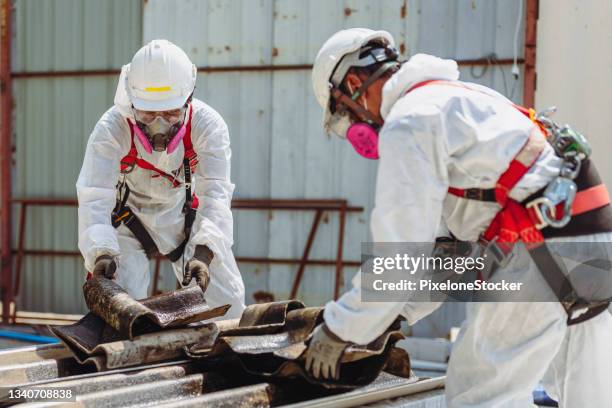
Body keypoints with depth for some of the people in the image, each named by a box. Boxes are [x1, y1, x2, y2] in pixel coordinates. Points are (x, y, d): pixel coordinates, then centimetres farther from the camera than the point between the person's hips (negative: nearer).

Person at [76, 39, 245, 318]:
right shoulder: (112, 128, -29)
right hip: (128, 216, -1)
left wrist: (203, 253, -49)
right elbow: (94, 197, -37)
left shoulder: (208, 125, -26)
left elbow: (215, 194, -34)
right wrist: (101, 253, -54)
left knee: (228, 302, 2)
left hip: (186, 216, 2)